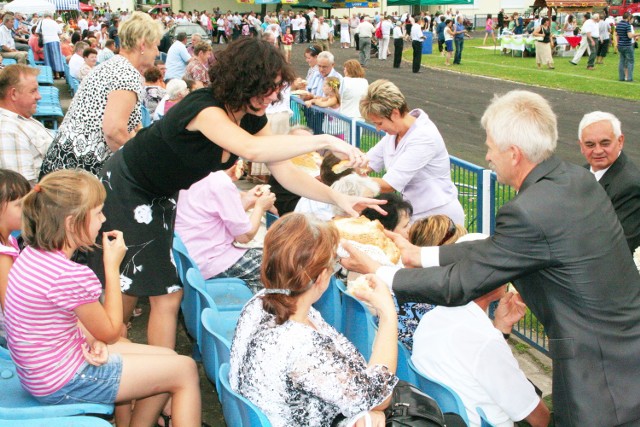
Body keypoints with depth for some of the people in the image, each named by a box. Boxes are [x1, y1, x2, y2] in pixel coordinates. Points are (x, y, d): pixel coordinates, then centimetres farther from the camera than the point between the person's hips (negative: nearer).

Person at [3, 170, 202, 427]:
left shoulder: (34, 253, 0)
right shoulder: (72, 277, -28)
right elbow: (110, 332, -12)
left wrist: (93, 339, -8)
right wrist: (112, 266, -10)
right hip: (63, 383, -9)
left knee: (168, 359, 17)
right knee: (185, 370, -2)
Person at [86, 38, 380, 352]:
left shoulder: (252, 119, -10)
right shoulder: (205, 108, -36)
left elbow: (285, 172, -9)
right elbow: (252, 149, -54)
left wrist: (337, 198, -21)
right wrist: (325, 141, -53)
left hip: (161, 196, 8)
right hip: (125, 188, -7)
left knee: (166, 293, 12)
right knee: (123, 287, 1)